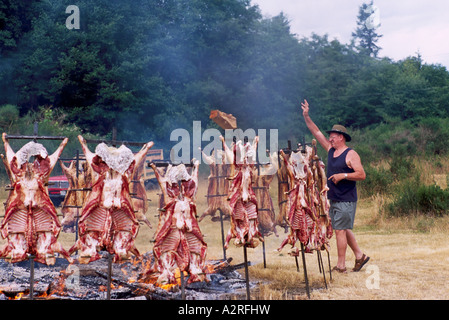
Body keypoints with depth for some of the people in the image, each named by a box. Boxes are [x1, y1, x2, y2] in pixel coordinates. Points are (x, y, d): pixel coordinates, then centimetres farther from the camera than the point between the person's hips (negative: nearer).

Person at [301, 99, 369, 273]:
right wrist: (306, 117, 8)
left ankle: (341, 265, -4)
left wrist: (343, 175, -20)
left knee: (340, 230, -8)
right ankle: (359, 256, 25)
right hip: (333, 199, 8)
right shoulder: (331, 150, 11)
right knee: (344, 230, 14)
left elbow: (362, 175, -14)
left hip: (346, 200, -8)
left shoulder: (351, 154, -9)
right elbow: (317, 132, 14)